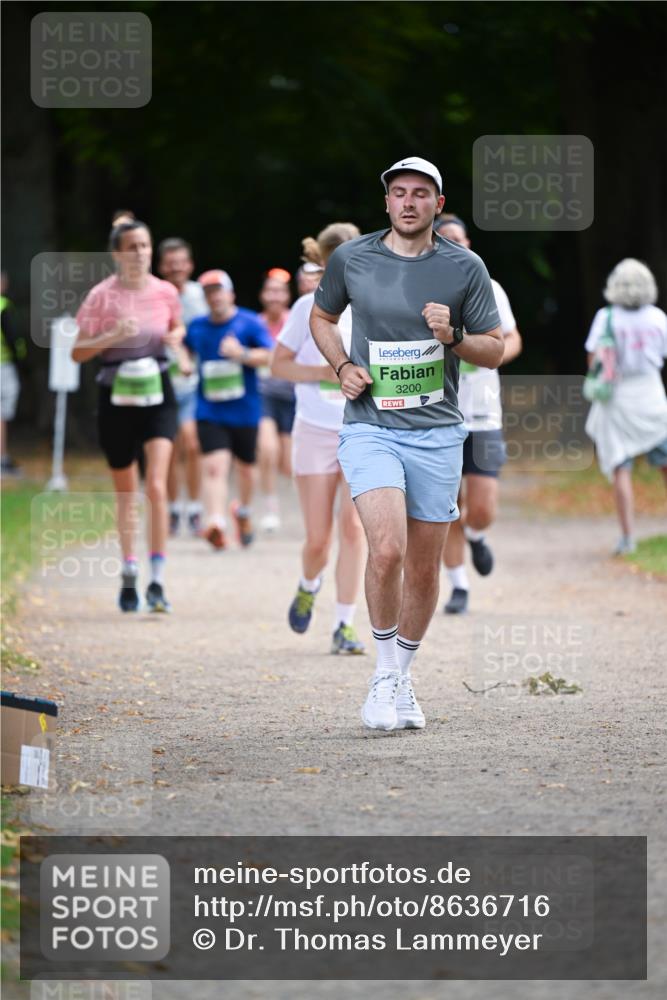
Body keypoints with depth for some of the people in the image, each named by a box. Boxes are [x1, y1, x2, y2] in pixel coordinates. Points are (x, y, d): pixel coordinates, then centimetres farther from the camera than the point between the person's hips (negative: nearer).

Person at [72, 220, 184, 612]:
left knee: (157, 487, -14)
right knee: (126, 495, 10)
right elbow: (78, 352, -4)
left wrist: (174, 337, -3)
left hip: (158, 394, 1)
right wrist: (111, 337, -21)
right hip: (117, 399, -1)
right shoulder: (101, 296, -7)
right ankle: (129, 577, 24)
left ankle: (158, 580, -13)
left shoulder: (166, 292, 1)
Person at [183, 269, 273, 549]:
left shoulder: (250, 323, -4)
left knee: (245, 467, 16)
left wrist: (243, 354, -26)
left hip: (245, 410, -1)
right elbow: (185, 349, 27)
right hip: (209, 412, 1)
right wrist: (184, 363, 6)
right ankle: (216, 523, -29)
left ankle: (243, 511, 44)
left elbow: (270, 356, -12)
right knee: (214, 467, -17)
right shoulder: (197, 327, 7)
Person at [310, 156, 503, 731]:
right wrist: (343, 366, 1)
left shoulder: (465, 268, 1)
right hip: (370, 429, -1)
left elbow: (495, 350, 7)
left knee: (424, 569, 7)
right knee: (387, 549, -22)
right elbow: (322, 318, 19)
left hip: (437, 434, 2)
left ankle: (403, 677, 27)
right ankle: (385, 673, -4)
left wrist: (452, 337, -14)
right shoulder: (351, 259, 2)